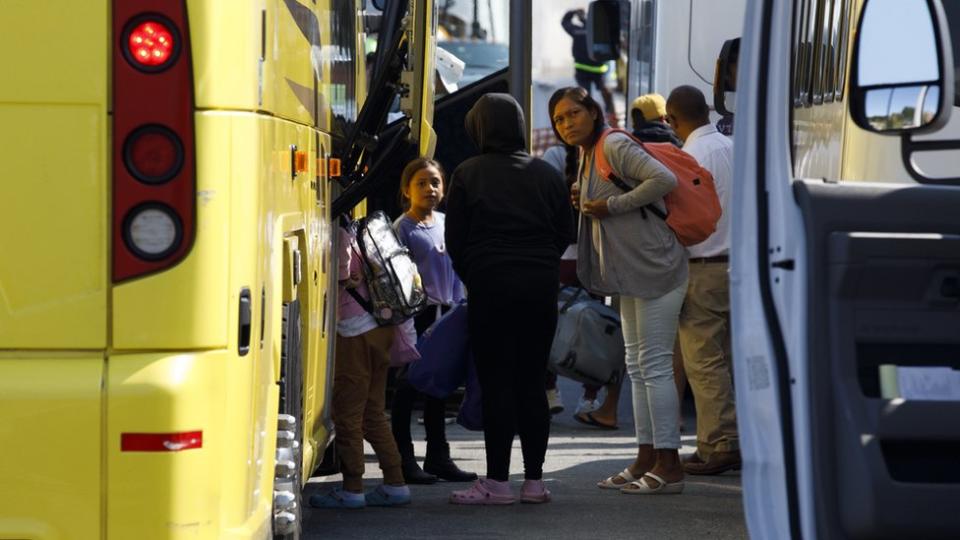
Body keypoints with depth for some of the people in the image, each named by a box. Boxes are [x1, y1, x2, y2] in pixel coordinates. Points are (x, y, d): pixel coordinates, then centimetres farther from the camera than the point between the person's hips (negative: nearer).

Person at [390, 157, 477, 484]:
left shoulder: (446, 223, 10)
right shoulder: (402, 227, -9)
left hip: (444, 312, 7)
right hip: (417, 314, -6)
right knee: (408, 386, -1)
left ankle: (438, 456, 20)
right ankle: (404, 459, 4)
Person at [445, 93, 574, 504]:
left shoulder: (468, 174, -2)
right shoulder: (546, 174, 7)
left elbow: (454, 240, 0)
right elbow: (565, 232, 11)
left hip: (491, 285, -3)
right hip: (540, 286, 3)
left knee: (495, 383, -2)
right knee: (532, 383, 7)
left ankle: (498, 481, -4)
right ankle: (534, 481, 7)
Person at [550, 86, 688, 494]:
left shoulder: (614, 146, -13)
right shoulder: (586, 157, 15)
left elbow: (664, 180, -26)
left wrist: (611, 205, -20)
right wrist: (584, 201, 6)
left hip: (655, 268, -10)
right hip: (631, 275, 10)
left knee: (654, 365, -9)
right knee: (638, 366, 12)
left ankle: (669, 465, -6)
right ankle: (647, 458, 18)